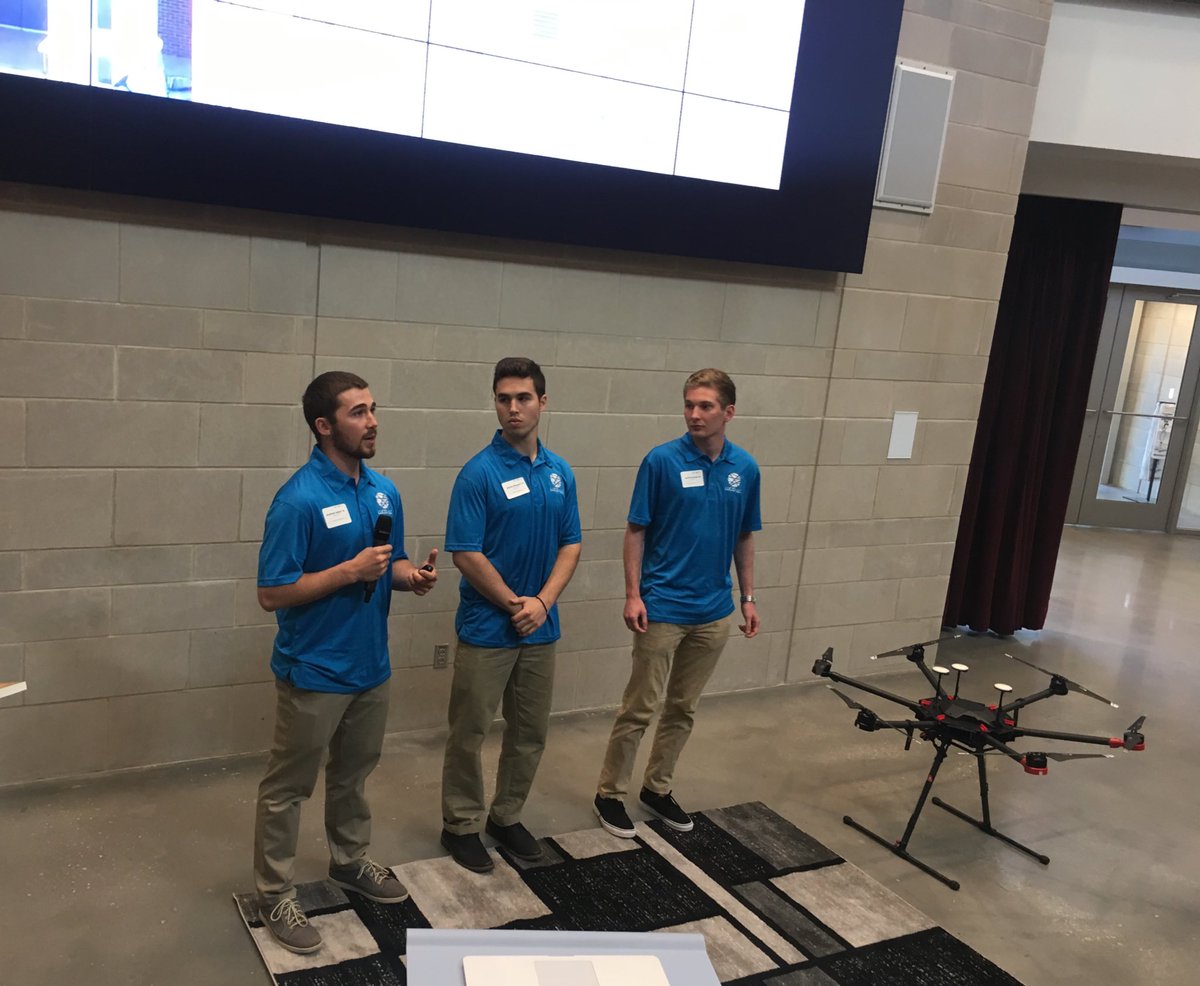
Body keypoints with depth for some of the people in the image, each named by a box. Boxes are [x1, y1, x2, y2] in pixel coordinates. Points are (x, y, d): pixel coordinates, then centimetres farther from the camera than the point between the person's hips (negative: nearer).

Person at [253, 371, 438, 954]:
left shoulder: (384, 490, 2)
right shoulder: (299, 499, -21)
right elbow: (272, 594, -20)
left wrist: (412, 575, -8)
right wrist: (351, 571, -26)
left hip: (371, 665, 7)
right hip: (313, 672, -7)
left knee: (353, 774, 23)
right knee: (288, 787, 8)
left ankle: (350, 861, 42)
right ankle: (274, 895, 23)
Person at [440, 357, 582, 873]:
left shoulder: (560, 472, 4)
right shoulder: (479, 473, -14)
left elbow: (571, 544, 5)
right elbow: (466, 555, -15)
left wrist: (542, 603, -9)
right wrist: (514, 604, -11)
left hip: (541, 630, 5)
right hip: (486, 630, -5)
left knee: (530, 732, 15)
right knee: (469, 732, 7)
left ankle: (508, 816, 33)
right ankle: (461, 825, 24)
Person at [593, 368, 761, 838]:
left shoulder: (745, 468, 3)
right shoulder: (661, 460, -10)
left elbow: (745, 537, 12)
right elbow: (636, 531, -7)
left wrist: (748, 597, 9)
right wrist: (633, 595, -13)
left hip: (713, 613, 5)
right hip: (661, 609, -4)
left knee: (683, 709, 15)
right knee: (639, 708, 3)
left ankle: (658, 788, 30)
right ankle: (610, 793, 18)